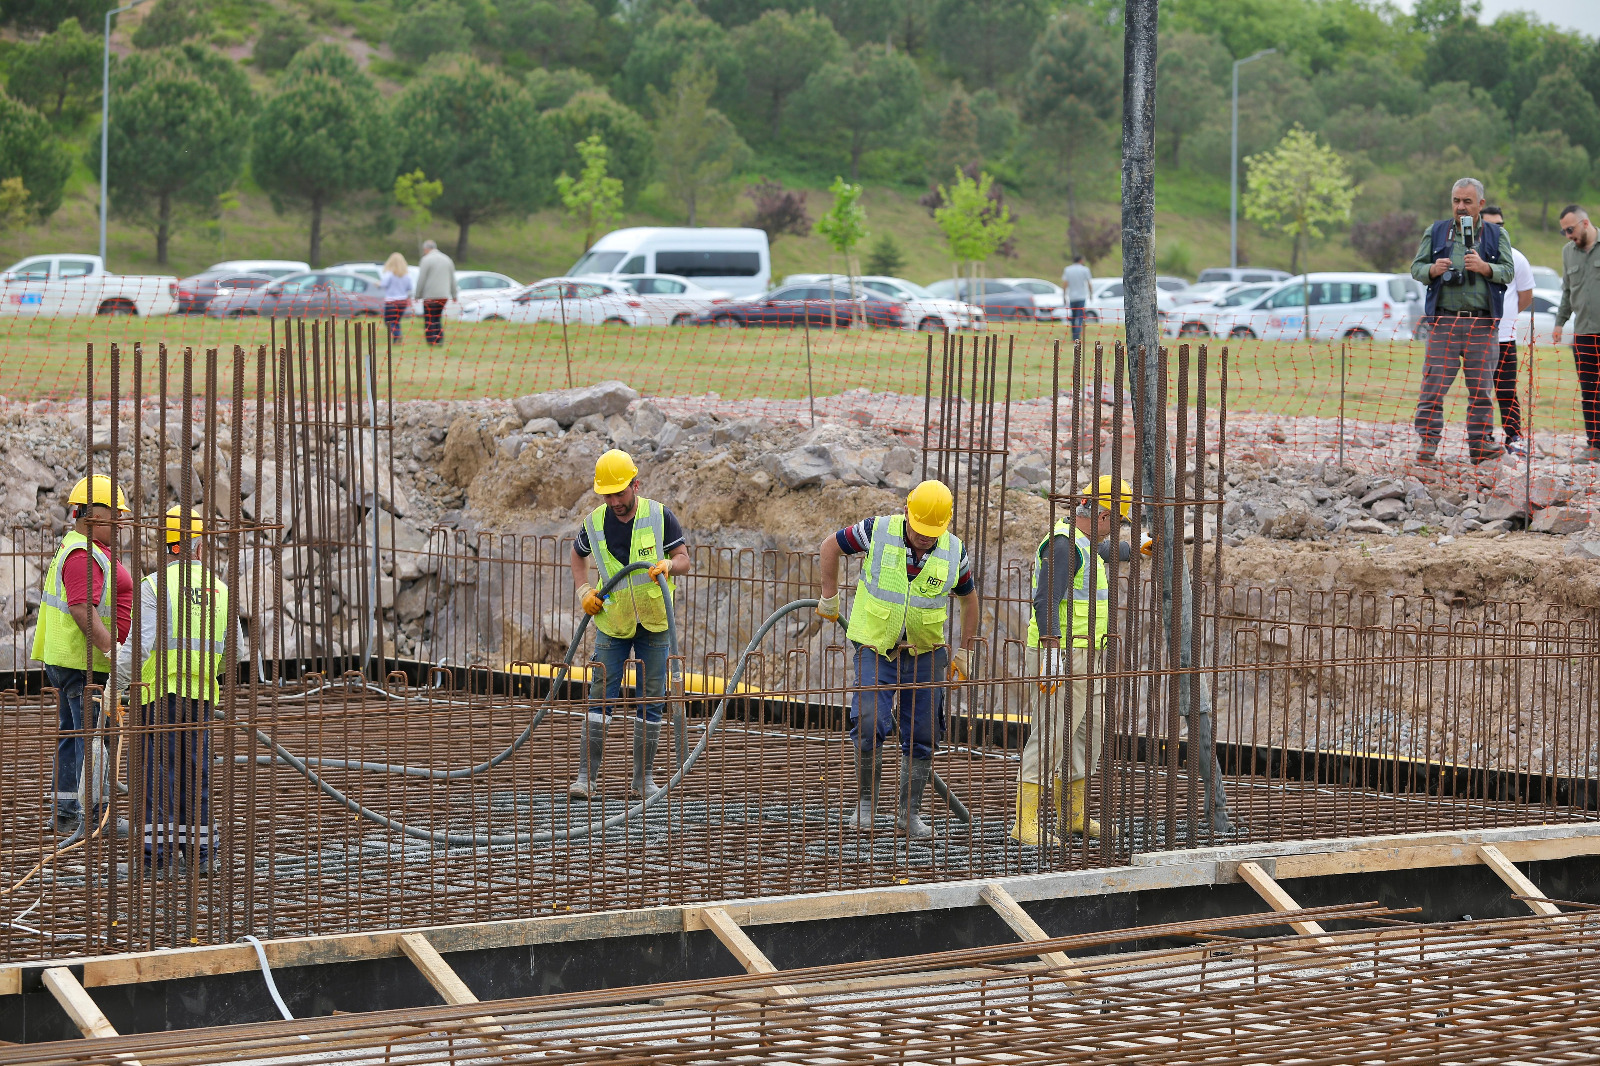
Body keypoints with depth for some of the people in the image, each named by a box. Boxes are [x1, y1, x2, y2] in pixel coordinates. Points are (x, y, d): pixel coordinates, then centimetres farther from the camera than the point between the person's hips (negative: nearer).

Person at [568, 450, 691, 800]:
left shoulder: (659, 516, -10)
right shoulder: (594, 523, -5)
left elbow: (684, 559, -7)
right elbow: (578, 554, 15)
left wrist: (667, 565, -30)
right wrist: (584, 591, 0)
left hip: (654, 623, 0)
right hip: (612, 623, 0)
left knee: (652, 701, 3)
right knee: (601, 698, -7)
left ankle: (643, 778, 10)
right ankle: (587, 776, -6)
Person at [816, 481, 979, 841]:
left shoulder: (953, 552, -5)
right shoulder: (878, 531, -13)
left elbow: (969, 598, 13)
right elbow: (830, 547, 3)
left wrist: (965, 651, 15)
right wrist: (830, 598, 8)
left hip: (924, 654, 2)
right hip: (875, 649, -2)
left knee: (922, 738, 4)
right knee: (869, 724, -18)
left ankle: (910, 813, 16)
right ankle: (865, 803, -2)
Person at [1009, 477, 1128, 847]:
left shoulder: (1084, 544, 14)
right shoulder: (1063, 545, -18)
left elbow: (1104, 548, 41)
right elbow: (1046, 601, -26)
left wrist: (1136, 546, 56)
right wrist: (1052, 657, -31)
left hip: (1080, 660, 10)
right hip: (1058, 658, -10)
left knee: (1087, 735, 14)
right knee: (1049, 737, -12)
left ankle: (1074, 816, 23)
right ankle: (1025, 823, -12)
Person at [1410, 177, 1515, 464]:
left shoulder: (1495, 235, 11)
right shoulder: (1436, 232, 12)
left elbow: (1508, 271, 4)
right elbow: (1416, 267, 11)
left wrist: (1484, 267, -14)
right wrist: (1433, 270, -10)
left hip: (1482, 323, 0)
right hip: (1444, 320, 0)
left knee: (1482, 386, 4)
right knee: (1434, 383, -6)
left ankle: (1481, 443, 9)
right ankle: (1428, 443, -4)